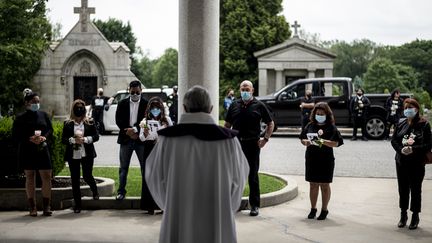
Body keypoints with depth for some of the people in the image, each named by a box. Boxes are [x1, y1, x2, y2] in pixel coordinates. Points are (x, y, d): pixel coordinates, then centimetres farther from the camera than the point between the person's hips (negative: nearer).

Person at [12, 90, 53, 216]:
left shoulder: (43, 115, 8)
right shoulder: (20, 118, 0)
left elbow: (50, 130, 10)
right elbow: (15, 135, -3)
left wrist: (44, 137, -12)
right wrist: (30, 139, -18)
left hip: (43, 150, 2)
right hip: (27, 151, -2)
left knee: (47, 177, -4)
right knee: (30, 178, 5)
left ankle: (46, 206, 5)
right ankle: (32, 207, 11)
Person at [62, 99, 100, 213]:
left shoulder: (90, 122, 5)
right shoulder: (68, 124, 6)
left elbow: (96, 136, 1)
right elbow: (63, 139, 2)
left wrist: (85, 139, -14)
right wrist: (74, 140, -15)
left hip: (87, 154, -1)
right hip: (73, 155, 1)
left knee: (87, 176, -4)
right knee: (75, 179, 3)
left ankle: (95, 191, 30)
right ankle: (77, 205, 10)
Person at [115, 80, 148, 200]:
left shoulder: (146, 104, 1)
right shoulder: (122, 104, 7)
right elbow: (118, 120, 1)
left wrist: (135, 130, -17)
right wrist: (128, 131, -12)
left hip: (141, 139, -1)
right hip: (126, 139, 1)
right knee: (123, 167, 5)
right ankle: (121, 191, 11)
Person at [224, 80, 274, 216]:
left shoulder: (259, 106, 2)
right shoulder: (234, 105, 9)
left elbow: (270, 124, 7)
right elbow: (227, 125, 15)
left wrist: (265, 139, -4)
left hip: (252, 144, -3)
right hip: (236, 144, 3)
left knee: (253, 176, 2)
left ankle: (255, 205, 8)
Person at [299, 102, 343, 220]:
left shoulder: (331, 127, -5)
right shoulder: (310, 126, 7)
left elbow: (336, 143, -12)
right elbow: (302, 138, 13)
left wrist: (323, 141, -26)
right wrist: (305, 142, -9)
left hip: (326, 160, -4)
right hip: (311, 160, 4)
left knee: (324, 185, 6)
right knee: (313, 185, 10)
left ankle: (324, 209, 16)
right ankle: (313, 209, 20)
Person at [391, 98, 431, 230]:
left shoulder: (424, 125, -7)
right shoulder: (401, 124, 6)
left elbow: (427, 145, -10)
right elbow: (393, 140, 5)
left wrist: (413, 149, -23)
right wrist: (401, 149, -13)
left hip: (417, 163, -4)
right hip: (401, 162, 4)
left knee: (415, 190, 4)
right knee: (403, 189, 11)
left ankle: (415, 216, 16)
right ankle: (403, 214, 25)